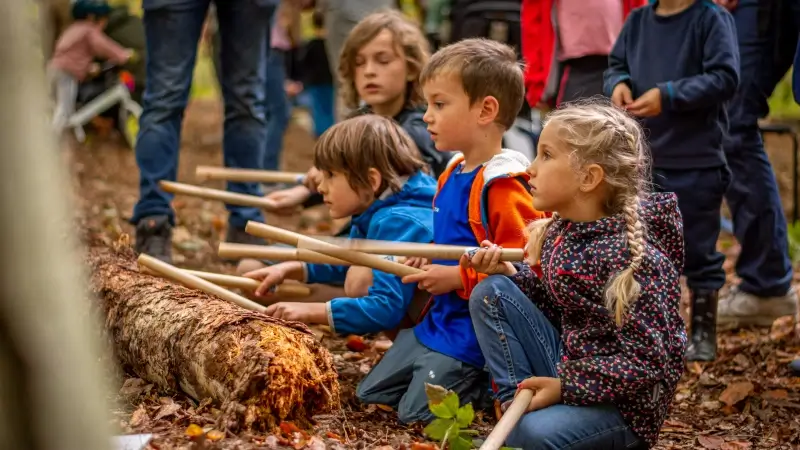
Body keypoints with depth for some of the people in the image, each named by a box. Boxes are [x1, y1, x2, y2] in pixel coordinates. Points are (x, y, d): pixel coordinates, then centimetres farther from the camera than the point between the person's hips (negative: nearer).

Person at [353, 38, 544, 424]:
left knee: (416, 413, -5)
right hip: (435, 319, 10)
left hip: (470, 334, -10)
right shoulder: (452, 175, 8)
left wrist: (458, 278, -22)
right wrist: (430, 264, 5)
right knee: (370, 394, 16)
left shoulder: (502, 188, -22)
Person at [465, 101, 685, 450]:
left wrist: (564, 387, -23)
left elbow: (646, 364, -23)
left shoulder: (630, 256, -23)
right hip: (570, 366, 8)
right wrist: (509, 273, -1)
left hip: (621, 399, -8)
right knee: (491, 293, -1)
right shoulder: (559, 231, 2)